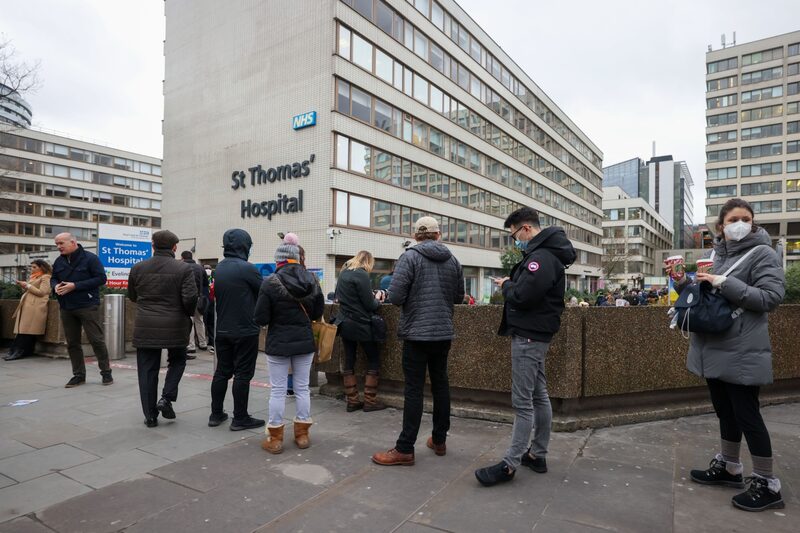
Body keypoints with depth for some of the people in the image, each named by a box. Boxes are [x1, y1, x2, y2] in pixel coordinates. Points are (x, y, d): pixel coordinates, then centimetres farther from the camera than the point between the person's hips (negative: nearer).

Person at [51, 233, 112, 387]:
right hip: (66, 309, 6)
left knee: (96, 340, -4)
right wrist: (55, 286, -4)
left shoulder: (90, 258, -8)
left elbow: (101, 278, -13)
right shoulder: (59, 261, 11)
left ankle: (106, 372, 7)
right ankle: (79, 375, 21)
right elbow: (53, 278, 21)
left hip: (87, 306, -6)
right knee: (72, 343, 10)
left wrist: (75, 286, -19)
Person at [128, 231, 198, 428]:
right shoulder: (183, 269, -9)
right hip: (174, 327, -2)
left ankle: (150, 415, 14)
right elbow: (190, 298, -14)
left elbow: (132, 297, 14)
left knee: (147, 370, 10)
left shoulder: (138, 268, 2)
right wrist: (188, 314, 6)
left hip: (145, 328, 2)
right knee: (177, 361, 21)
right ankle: (166, 398, 6)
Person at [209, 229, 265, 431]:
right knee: (242, 373, 1)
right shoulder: (247, 268, -17)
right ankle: (240, 418, 9)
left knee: (222, 371, 14)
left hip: (223, 330, 7)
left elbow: (216, 296, 13)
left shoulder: (219, 268, 7)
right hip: (245, 331, -7)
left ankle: (216, 414, 23)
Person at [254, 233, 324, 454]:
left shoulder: (270, 283, -14)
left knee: (278, 390, 7)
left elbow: (261, 319, -12)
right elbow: (318, 312, 6)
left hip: (278, 343, -3)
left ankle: (275, 439, 17)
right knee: (302, 388, 13)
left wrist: (276, 315, 8)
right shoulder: (312, 280, -2)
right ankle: (302, 434, 23)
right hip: (305, 342, 3)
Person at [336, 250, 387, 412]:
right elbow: (370, 305, -16)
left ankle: (352, 401, 15)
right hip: (361, 325, -7)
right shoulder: (361, 274, -14)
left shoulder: (343, 273, 10)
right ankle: (370, 401, 7)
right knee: (374, 361, 5)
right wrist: (377, 300, 7)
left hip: (345, 324, 8)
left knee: (349, 362, 10)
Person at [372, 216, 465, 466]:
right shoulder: (453, 260, 5)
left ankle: (405, 449, 6)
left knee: (414, 390, -1)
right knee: (440, 384, 15)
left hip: (417, 333, -5)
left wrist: (412, 298, 5)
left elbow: (395, 297, -16)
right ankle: (439, 440, 27)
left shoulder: (410, 257, -10)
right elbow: (459, 297, 11)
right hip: (444, 333, 5)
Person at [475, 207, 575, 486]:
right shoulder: (545, 252, 16)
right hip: (535, 334, 11)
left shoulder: (541, 257, -19)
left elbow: (521, 296, -26)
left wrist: (506, 285, -7)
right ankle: (537, 455, 27)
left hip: (528, 336, -11)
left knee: (523, 402, -6)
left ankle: (510, 465, 2)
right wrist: (510, 284, 2)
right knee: (539, 396, 15)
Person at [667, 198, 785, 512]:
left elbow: (771, 297, -17)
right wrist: (683, 283, 1)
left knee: (746, 414, 0)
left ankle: (767, 485, 15)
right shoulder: (717, 255, 12)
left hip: (741, 352, -6)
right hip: (714, 348, 7)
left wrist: (725, 283, -23)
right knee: (725, 411, 17)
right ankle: (728, 468, 31)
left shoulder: (763, 254, -6)